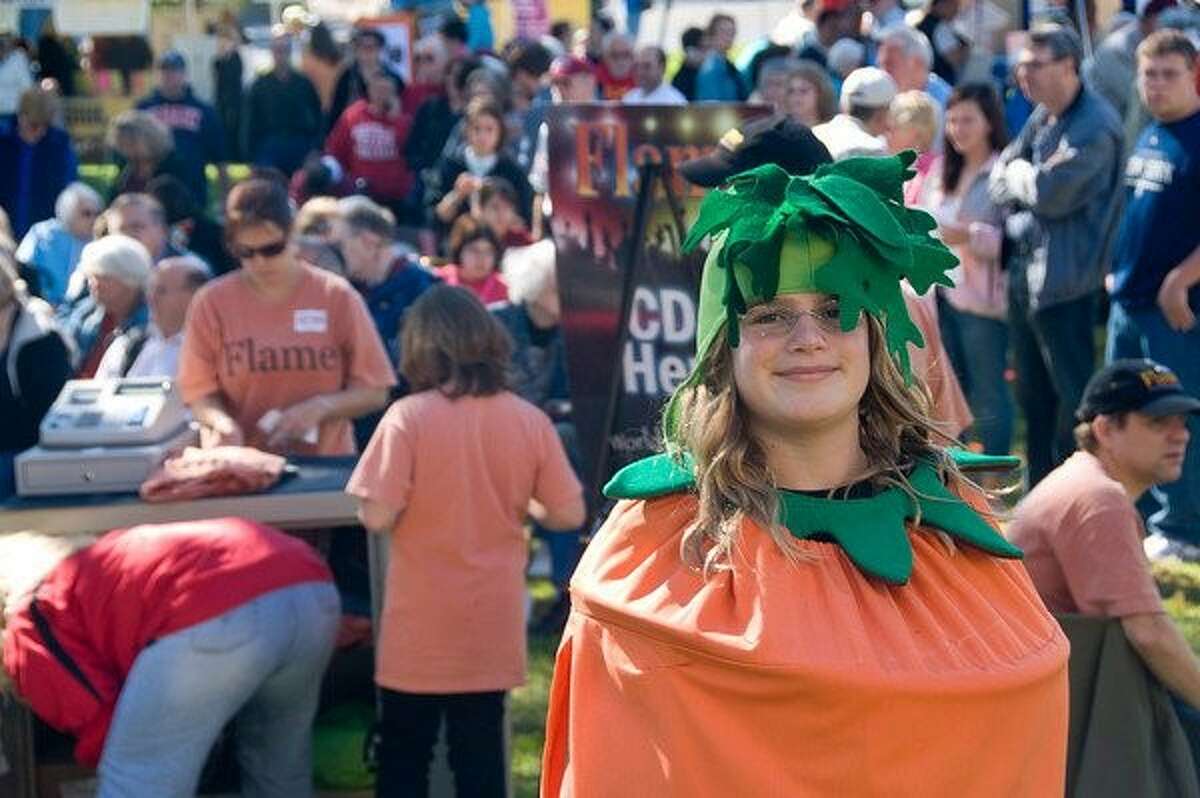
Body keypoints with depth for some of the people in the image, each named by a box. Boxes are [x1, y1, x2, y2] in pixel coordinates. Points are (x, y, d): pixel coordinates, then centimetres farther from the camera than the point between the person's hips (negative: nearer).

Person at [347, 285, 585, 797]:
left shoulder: (408, 417, -15)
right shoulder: (530, 420, -5)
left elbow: (378, 517, -18)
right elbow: (568, 514, -2)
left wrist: (422, 503, 4)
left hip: (422, 624, -2)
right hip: (492, 621, 3)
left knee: (404, 755, 12)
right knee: (481, 751, 12)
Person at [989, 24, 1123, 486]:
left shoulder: (1095, 126, -16)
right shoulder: (1041, 118, 12)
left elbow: (1049, 192, -22)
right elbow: (999, 182, 9)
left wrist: (1018, 172, -4)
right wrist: (1029, 179, -10)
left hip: (1064, 280, -9)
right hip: (1025, 271, 9)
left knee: (1072, 393, -1)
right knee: (1032, 392, 17)